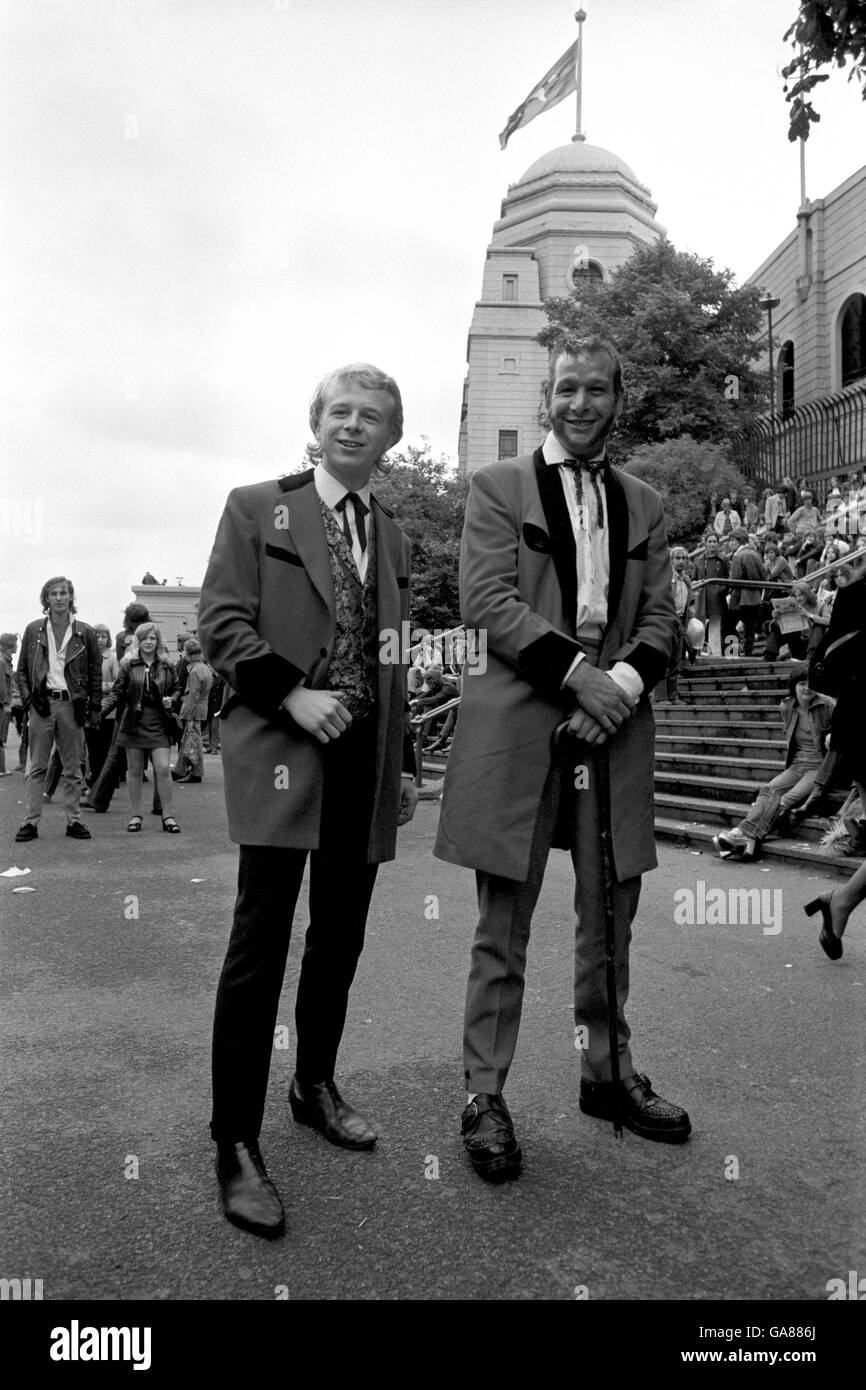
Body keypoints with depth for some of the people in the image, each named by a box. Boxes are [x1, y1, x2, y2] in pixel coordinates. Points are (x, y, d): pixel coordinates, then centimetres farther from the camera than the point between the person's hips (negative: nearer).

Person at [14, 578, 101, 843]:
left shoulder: (85, 633, 5)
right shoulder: (34, 630, 7)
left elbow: (96, 674, 7)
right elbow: (22, 670, 10)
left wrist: (93, 707, 0)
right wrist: (28, 699, -4)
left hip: (72, 704, 0)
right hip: (42, 703, 0)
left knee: (72, 769, 6)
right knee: (37, 768, 2)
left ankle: (74, 821, 11)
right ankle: (31, 821, 4)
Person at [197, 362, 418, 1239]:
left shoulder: (393, 537, 17)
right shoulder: (256, 508, 4)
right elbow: (221, 622, -5)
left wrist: (405, 764, 15)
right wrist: (293, 695, -18)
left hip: (367, 764, 5)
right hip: (282, 754, -5)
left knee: (340, 942, 13)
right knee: (260, 947, -6)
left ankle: (315, 1086, 31)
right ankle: (236, 1145, 3)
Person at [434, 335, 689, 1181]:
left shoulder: (643, 505, 18)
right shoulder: (499, 486, 5)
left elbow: (660, 617, 11)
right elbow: (485, 600, -7)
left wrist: (625, 682, -9)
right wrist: (577, 673, -15)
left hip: (615, 724, 4)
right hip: (519, 727, -4)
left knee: (610, 919, 13)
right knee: (503, 927, 3)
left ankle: (607, 1073, 30)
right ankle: (484, 1096, 14)